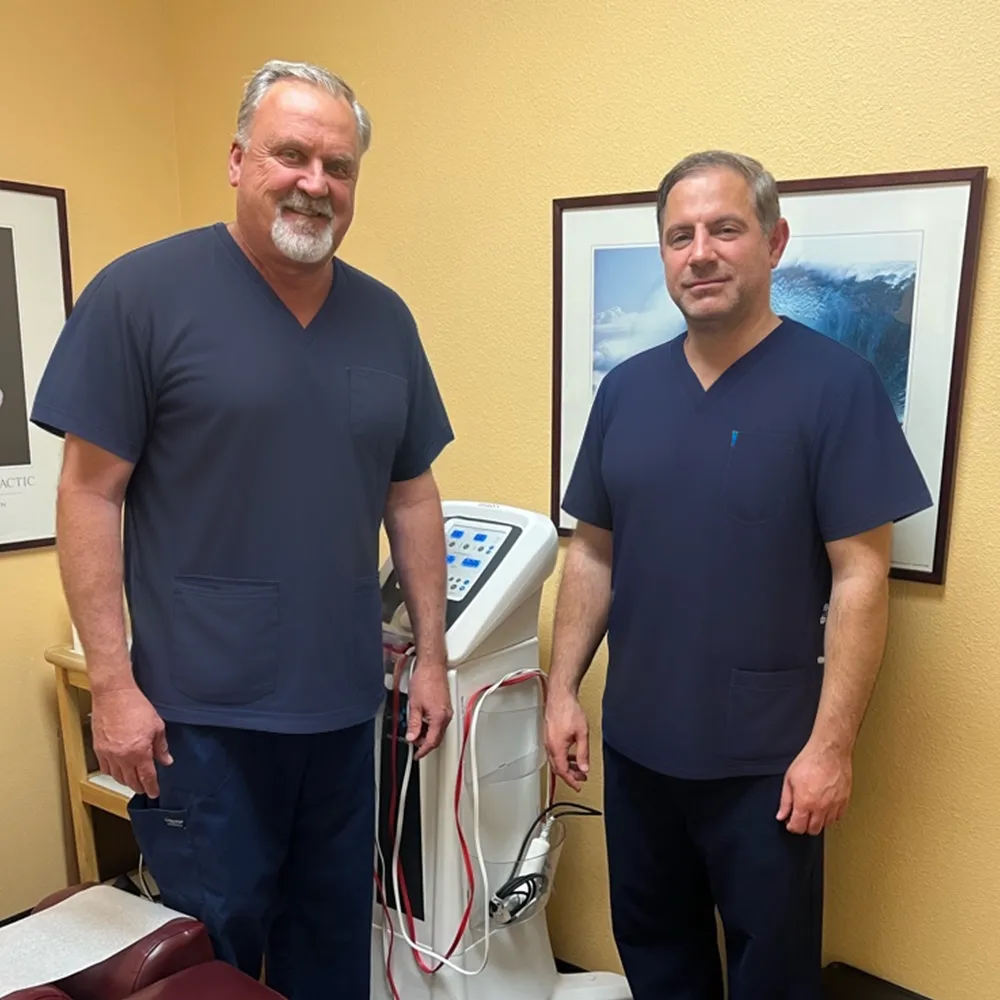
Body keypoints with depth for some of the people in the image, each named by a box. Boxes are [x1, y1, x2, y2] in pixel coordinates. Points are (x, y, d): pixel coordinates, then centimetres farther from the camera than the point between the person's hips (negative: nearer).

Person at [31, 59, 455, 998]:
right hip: (200, 710, -4)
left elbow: (411, 495, 9)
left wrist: (431, 655, 7)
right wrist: (112, 683, -11)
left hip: (345, 704, 5)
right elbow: (91, 492, -8)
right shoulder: (142, 292, -9)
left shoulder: (385, 318, 5)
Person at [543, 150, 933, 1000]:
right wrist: (563, 689, 4)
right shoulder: (625, 388, 2)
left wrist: (830, 746, -14)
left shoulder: (836, 383, -11)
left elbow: (861, 577, -12)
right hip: (636, 744, 4)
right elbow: (593, 555, 6)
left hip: (766, 759, -4)